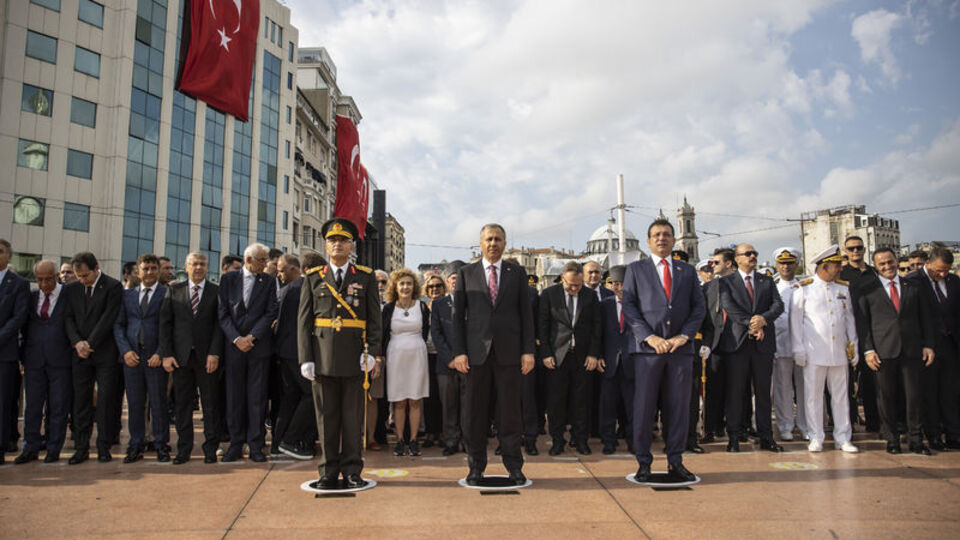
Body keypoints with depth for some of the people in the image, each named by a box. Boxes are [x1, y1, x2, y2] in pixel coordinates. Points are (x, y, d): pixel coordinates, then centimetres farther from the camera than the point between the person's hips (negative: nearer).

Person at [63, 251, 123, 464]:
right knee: (81, 401, 5)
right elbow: (69, 319, 8)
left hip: (105, 353, -4)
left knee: (106, 401, -2)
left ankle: (104, 446, 7)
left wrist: (90, 344, -10)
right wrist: (77, 342, -8)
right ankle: (82, 448, 12)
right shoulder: (71, 289, 12)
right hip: (80, 354, 4)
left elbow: (108, 319, -10)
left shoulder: (113, 286, -4)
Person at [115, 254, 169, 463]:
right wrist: (125, 350, -5)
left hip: (156, 357, -3)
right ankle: (135, 447, 17)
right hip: (131, 356, 3)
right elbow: (118, 325, 9)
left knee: (159, 403, 1)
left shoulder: (167, 294, 1)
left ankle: (161, 446, 11)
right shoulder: (127, 294, 13)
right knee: (134, 403, 8)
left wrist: (161, 353, -12)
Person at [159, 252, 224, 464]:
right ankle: (183, 449, 17)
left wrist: (215, 353, -10)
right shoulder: (174, 290, 9)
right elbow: (165, 323, 5)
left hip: (207, 356, -1)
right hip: (181, 356, 2)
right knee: (182, 403, 7)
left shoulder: (216, 291, 4)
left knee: (211, 405, 3)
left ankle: (211, 449, 13)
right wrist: (166, 354, -3)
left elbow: (219, 324, -1)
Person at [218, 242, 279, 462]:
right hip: (233, 345, 1)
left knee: (257, 397, 1)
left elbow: (271, 312, 0)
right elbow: (223, 313, 1)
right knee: (234, 396, 5)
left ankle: (256, 446, 8)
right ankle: (236, 444, 15)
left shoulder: (268, 281, 6)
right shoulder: (228, 279, 7)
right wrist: (236, 339, -10)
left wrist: (252, 337, -10)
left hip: (259, 345, -1)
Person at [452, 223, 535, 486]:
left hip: (508, 352, 0)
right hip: (476, 351, 0)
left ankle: (514, 466, 15)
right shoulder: (466, 273, 9)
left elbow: (526, 313, 6)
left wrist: (528, 350, -1)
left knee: (511, 410, 4)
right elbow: (458, 315, 5)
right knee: (475, 411, 5)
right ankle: (476, 466, 16)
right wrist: (458, 351, -3)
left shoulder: (517, 273, 10)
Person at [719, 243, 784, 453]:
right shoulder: (726, 282, 5)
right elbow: (729, 307, -8)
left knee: (763, 391, 7)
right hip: (737, 341, -3)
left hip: (763, 343, 3)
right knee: (735, 391, -1)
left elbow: (778, 304, 4)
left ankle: (766, 437, 14)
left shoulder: (767, 281, 16)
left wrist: (764, 319, -15)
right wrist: (751, 324, -17)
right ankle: (733, 437, 5)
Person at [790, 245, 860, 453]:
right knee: (813, 394, 1)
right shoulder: (803, 288, -1)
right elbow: (795, 320, -1)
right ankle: (816, 438, 10)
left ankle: (843, 437, 17)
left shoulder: (843, 288, 12)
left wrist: (853, 346, 11)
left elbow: (849, 318, 17)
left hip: (839, 352, 4)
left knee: (840, 394, 8)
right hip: (814, 352, -4)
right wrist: (798, 350, -5)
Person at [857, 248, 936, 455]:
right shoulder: (866, 287, 3)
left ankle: (915, 440, 18)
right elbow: (862, 320, 0)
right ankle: (892, 439, 17)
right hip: (883, 350, -2)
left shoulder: (913, 286, 12)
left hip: (912, 349, 2)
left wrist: (929, 345, 5)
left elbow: (926, 317, 14)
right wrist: (868, 350, -7)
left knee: (914, 395, 4)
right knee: (886, 396, 4)